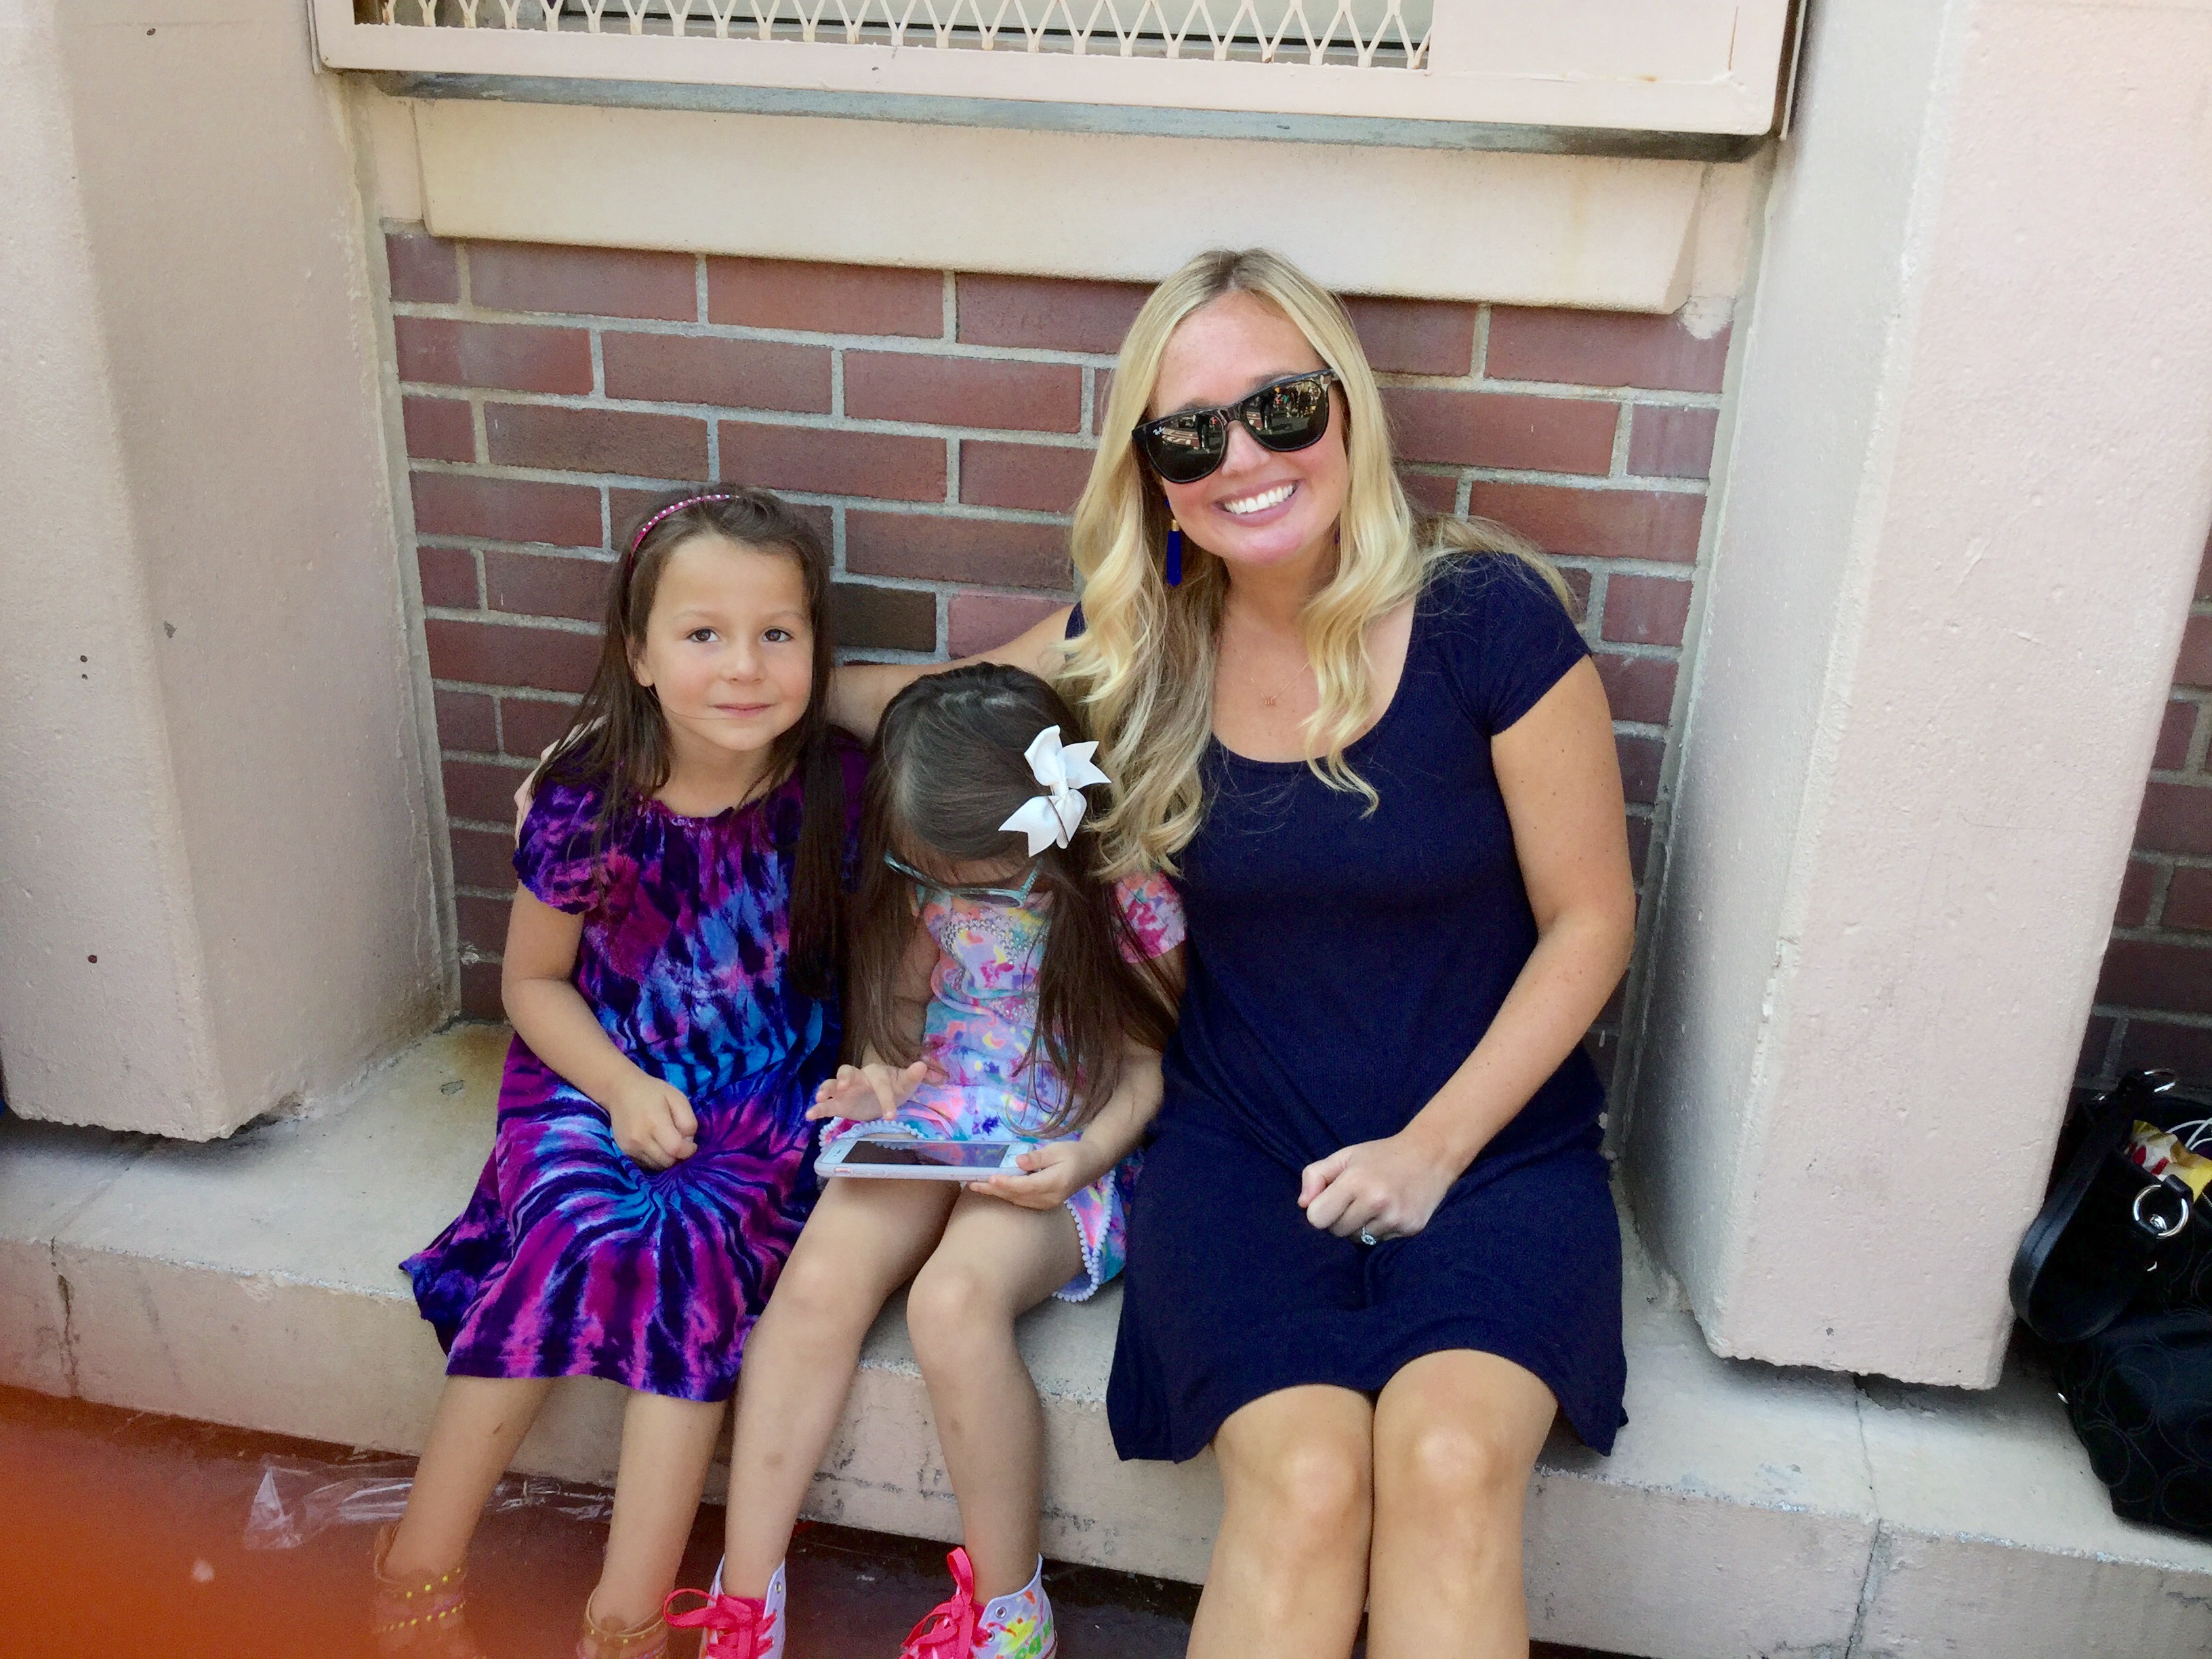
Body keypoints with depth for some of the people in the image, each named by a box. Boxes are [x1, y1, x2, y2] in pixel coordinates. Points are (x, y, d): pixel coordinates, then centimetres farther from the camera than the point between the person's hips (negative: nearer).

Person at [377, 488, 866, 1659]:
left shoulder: (838, 790, -12)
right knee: (570, 1245, -22)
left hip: (767, 1103, 0)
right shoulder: (588, 803, -11)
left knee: (687, 1256, -24)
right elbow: (532, 978, 1)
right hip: (604, 1080, 1)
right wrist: (620, 1088, -13)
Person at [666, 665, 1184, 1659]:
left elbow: (1146, 1066, -6)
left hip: (1063, 1155, -4)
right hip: (929, 1120, 5)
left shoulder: (1128, 898, -15)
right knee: (818, 1282, -23)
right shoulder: (926, 879, -1)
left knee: (954, 1299, -32)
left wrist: (1083, 1159, -22)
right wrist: (879, 1079, -6)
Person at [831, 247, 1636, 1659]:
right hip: (1242, 1146, 2)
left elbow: (1589, 920, -4)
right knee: (1305, 1477, -24)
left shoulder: (1487, 616, -10)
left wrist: (1433, 1148, -10)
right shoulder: (1138, 647, 1)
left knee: (1449, 1457, -29)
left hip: (1493, 1141, -1)